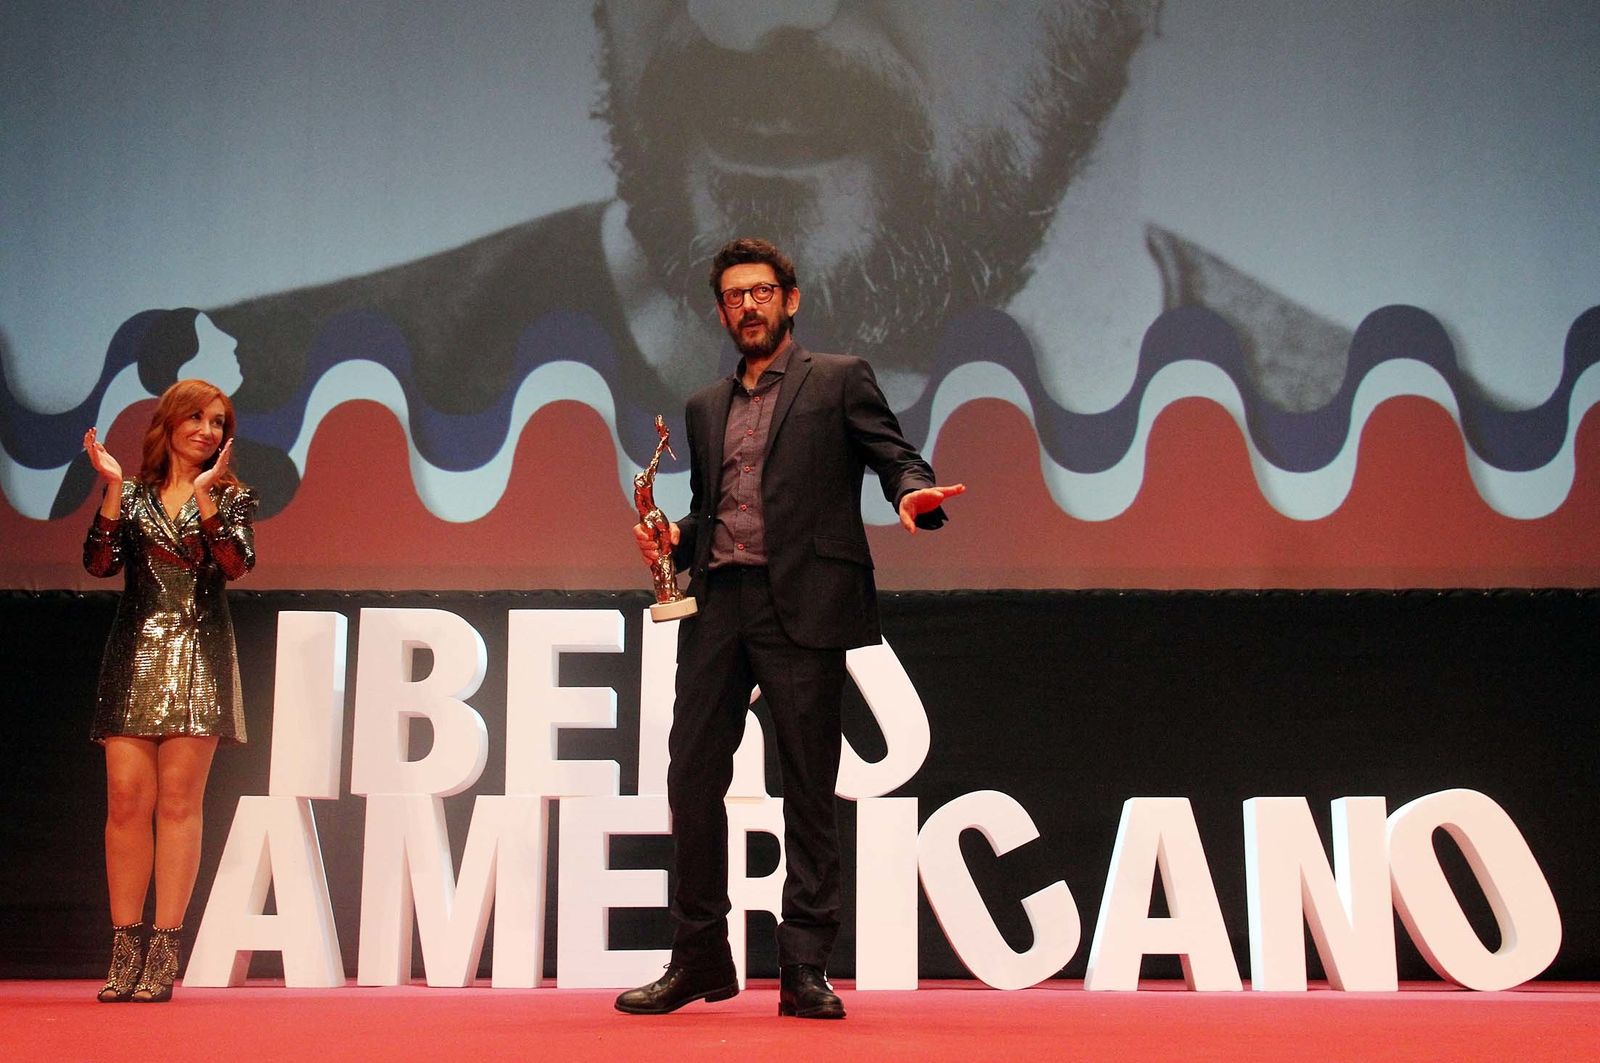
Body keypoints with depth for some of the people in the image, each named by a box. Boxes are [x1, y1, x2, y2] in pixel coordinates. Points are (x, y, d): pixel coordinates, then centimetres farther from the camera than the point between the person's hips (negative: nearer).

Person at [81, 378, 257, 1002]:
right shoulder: (133, 496, 12)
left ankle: (163, 953, -2)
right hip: (136, 656, 2)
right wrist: (113, 489, -8)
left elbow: (238, 564, -9)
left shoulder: (231, 497, 9)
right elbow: (100, 563, -3)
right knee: (126, 798, -5)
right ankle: (125, 951, 2)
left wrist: (204, 494, -15)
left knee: (178, 802, -5)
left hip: (198, 657, -1)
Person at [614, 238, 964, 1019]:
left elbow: (895, 455, -1)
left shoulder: (839, 379, 9)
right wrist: (674, 540, 6)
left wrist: (914, 493, -23)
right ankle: (699, 957, 12)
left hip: (802, 604, -4)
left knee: (808, 791, -2)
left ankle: (805, 969, 5)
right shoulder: (705, 407, 23)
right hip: (718, 604, 5)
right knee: (692, 778, 1)